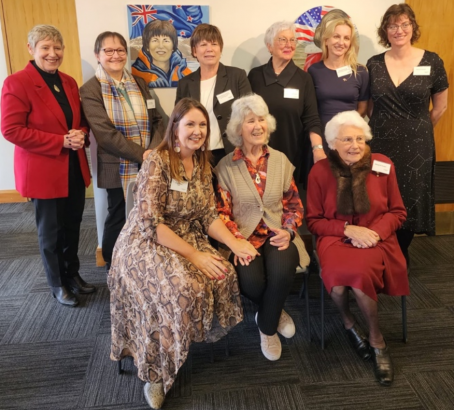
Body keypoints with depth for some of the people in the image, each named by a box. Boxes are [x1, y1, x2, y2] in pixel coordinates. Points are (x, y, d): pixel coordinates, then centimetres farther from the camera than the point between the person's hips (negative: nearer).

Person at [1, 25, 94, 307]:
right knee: (51, 231, 9)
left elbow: (81, 120, 17)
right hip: (43, 172, -6)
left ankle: (73, 274, 36)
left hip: (74, 169, 6)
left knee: (72, 226, 16)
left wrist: (81, 135, -7)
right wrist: (60, 141, -21)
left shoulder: (69, 82, 9)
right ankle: (58, 284, 27)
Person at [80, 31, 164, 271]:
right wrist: (141, 154, -19)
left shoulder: (139, 83, 11)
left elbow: (157, 120, 6)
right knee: (118, 220, 9)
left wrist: (153, 151, -11)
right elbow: (105, 133, -16)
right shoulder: (90, 90, -6)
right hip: (118, 169, -4)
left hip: (149, 166, 4)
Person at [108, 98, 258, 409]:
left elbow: (209, 215, 5)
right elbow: (150, 223, -22)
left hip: (188, 239, 6)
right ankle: (157, 374, -10)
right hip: (146, 244, -6)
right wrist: (193, 255, -24)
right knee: (182, 289, -31)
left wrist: (234, 242, -13)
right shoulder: (157, 162, -17)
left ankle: (199, 341, 3)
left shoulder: (203, 164, 5)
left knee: (223, 276, -20)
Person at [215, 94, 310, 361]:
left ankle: (267, 327, -2)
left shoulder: (281, 161, 9)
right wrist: (238, 241, -18)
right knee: (251, 279, -30)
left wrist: (288, 231, -8)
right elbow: (222, 212, -1)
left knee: (282, 268, -31)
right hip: (244, 237, -1)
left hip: (278, 236, 2)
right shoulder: (226, 167, 3)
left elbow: (294, 204, 11)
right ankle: (275, 313, 8)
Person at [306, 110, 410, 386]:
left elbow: (398, 212, 7)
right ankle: (349, 322, 3)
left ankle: (377, 340, -6)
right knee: (338, 274, -33)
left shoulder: (383, 165, 0)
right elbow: (314, 220, 3)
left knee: (359, 272, -33)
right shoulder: (320, 171, -3)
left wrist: (376, 232, -13)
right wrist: (348, 229, -13)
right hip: (336, 238, 0)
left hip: (375, 239, 0)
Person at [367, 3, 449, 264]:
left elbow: (440, 107, 7)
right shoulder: (374, 64, 2)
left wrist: (417, 132, 13)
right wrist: (386, 130, 10)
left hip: (416, 148, -1)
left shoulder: (432, 62, -2)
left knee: (409, 204, 7)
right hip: (380, 146, 1)